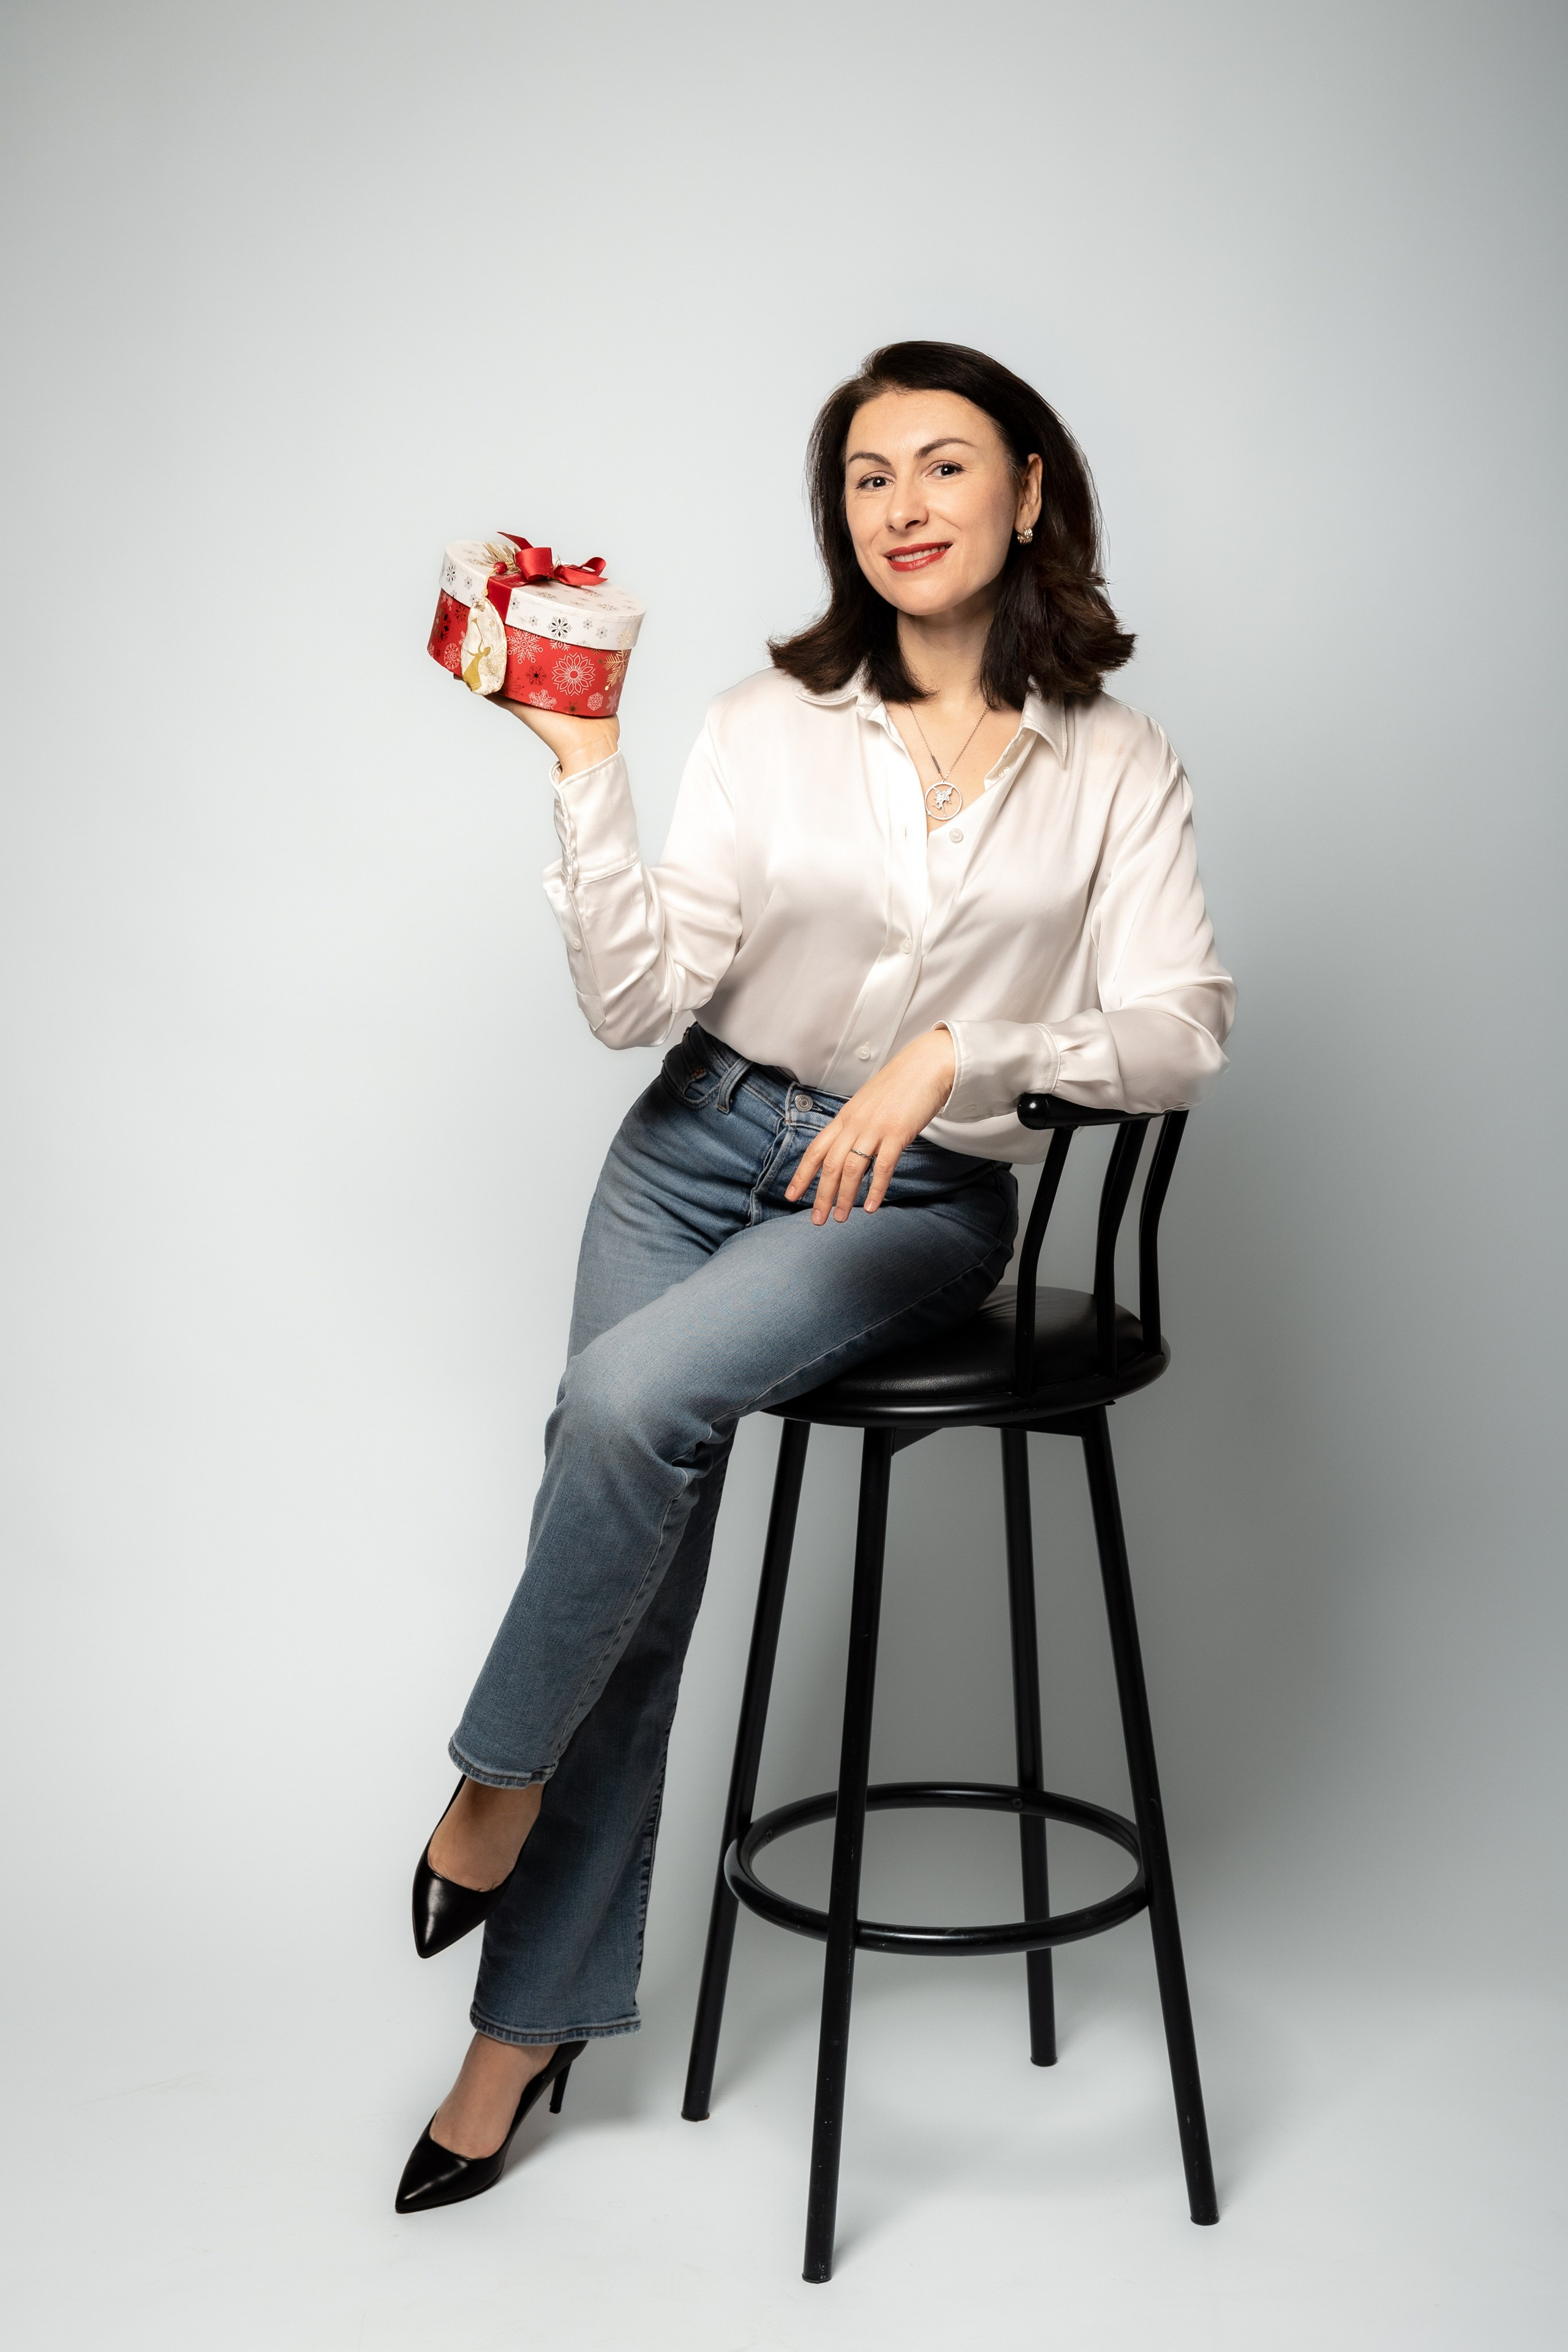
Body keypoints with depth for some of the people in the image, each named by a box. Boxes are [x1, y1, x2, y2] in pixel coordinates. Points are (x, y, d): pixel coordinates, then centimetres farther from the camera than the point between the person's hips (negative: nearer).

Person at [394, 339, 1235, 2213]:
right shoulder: (769, 723, 1)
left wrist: (953, 1051, -21)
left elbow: (1181, 1034, -9)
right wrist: (587, 772, -17)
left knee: (632, 1395, -28)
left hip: (921, 1198, -2)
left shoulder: (1114, 765, 0)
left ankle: (503, 1777, -1)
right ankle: (534, 2017, 12)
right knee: (638, 1563, -5)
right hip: (701, 1147, 2)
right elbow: (633, 1003, -7)